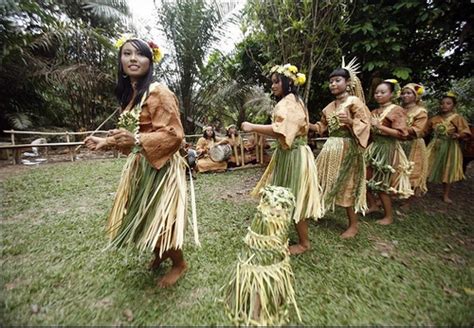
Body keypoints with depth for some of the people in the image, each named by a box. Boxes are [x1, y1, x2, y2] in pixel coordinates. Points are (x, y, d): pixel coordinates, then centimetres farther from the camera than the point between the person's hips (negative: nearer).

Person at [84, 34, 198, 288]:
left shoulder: (159, 92, -13)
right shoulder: (129, 95, 14)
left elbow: (174, 134, -20)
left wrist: (137, 140, -30)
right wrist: (107, 142, 17)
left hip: (160, 167, -8)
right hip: (139, 166, 8)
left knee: (158, 220, 0)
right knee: (141, 218, 16)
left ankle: (179, 264, 26)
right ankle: (161, 253, 43)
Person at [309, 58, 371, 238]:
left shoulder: (354, 101, -5)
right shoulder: (329, 106, 15)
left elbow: (365, 124, -12)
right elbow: (322, 127, 19)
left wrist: (350, 121, -30)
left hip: (347, 148, -7)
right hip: (330, 147, 7)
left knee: (345, 185, -1)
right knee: (325, 182, 9)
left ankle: (353, 224, 14)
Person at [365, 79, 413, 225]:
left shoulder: (396, 110, -9)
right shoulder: (374, 112, 12)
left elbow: (401, 133, -17)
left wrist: (379, 126, -19)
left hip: (388, 149, -7)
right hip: (373, 147, 7)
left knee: (382, 184, -1)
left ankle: (389, 216, 18)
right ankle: (373, 205, 29)